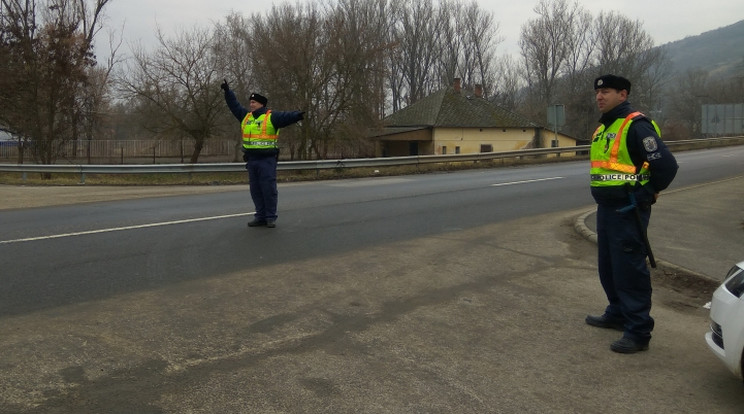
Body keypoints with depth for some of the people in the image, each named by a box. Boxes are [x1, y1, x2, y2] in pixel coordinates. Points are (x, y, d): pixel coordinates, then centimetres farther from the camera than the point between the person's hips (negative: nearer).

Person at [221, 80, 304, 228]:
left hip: (267, 160, -6)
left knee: (269, 189, -3)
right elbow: (234, 105, 25)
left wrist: (298, 115, -39)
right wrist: (228, 91, 25)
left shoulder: (272, 116, -5)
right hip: (251, 160, 6)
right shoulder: (246, 116, 14)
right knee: (256, 190, 10)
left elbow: (286, 116, -20)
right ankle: (260, 216, 18)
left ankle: (271, 217, 5)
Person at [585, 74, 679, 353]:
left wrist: (647, 193, -8)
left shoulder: (636, 126, -15)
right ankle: (617, 314, 35)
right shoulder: (602, 129, 14)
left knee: (629, 270, -5)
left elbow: (666, 165, -20)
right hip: (606, 209, 10)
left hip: (628, 212, -9)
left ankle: (638, 332, 4)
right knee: (608, 267, 19)